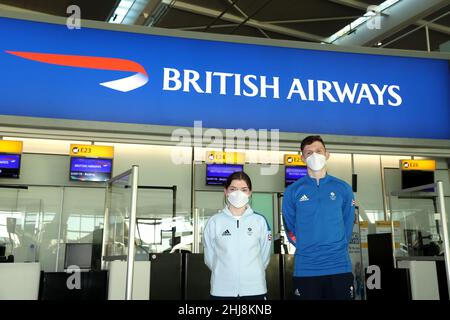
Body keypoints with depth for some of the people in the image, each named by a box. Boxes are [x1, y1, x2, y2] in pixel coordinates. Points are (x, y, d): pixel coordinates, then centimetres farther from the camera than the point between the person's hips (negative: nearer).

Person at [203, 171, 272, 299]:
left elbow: (264, 255, 5)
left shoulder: (260, 221, -1)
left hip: (255, 289, 0)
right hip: (222, 290, 0)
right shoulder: (215, 221, -2)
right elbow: (210, 257, 4)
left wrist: (251, 273, 9)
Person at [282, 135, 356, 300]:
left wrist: (337, 249, 5)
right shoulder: (292, 191, 3)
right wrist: (306, 249, 2)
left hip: (340, 267, 1)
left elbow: (348, 223, 11)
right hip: (305, 269, -1)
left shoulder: (343, 188, 6)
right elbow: (289, 227, 7)